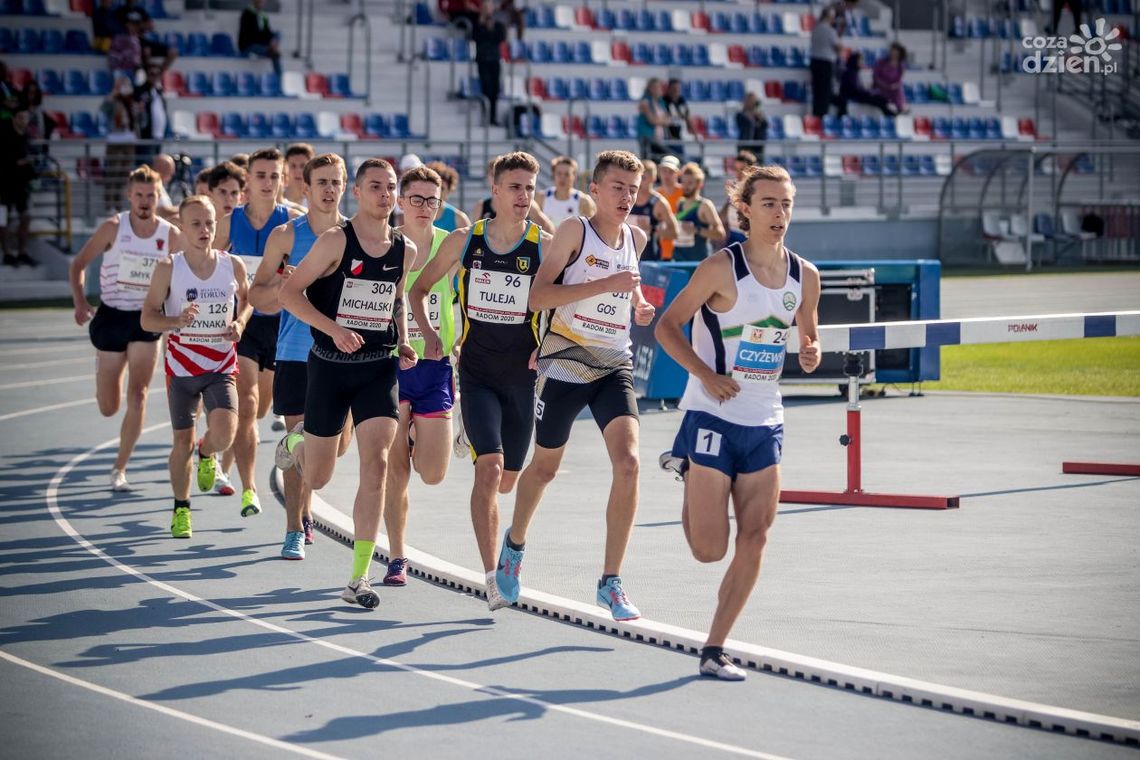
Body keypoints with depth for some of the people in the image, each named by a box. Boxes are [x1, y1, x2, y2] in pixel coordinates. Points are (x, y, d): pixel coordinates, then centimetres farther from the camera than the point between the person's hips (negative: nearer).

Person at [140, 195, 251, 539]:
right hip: (181, 367, 0)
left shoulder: (233, 266, -1)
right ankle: (181, 510, 26)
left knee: (223, 435, -20)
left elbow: (246, 298, 18)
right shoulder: (168, 268, -6)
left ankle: (207, 453, 18)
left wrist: (240, 323, -3)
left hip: (221, 367, 0)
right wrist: (177, 321, -24)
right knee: (182, 442, 6)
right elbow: (147, 317, -5)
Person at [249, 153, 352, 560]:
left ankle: (303, 505, 34)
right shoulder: (286, 235, 0)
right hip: (296, 355, -2)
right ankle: (295, 530, 2)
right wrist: (283, 286, -18)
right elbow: (257, 295, 2)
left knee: (338, 443, 7)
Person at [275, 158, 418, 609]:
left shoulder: (405, 251, 5)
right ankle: (296, 443, 49)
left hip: (379, 368, 3)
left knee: (376, 464, -15)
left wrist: (403, 342, 5)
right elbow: (289, 292, -10)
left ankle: (359, 578, -11)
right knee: (317, 479, 9)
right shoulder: (336, 241, -10)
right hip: (331, 365, -3)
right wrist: (334, 328, -22)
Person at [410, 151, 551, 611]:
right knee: (489, 466, -18)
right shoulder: (464, 242, -1)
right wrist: (428, 334, -3)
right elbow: (419, 288, 13)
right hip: (477, 371, -1)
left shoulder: (545, 246, -5)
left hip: (523, 375, 1)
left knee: (506, 481, 9)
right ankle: (492, 578, -21)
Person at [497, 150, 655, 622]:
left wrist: (637, 304, 6)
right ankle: (515, 542, 45)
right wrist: (605, 285, -25)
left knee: (628, 462, -17)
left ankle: (611, 582, -11)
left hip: (614, 368, 3)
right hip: (564, 365, -3)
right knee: (544, 467, 13)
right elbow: (537, 296, -18)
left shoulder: (636, 239, 7)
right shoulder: (575, 231, -10)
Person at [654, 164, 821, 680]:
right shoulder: (722, 268, -11)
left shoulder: (805, 276, 5)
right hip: (712, 418, -5)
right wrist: (706, 375, -18)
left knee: (754, 541, -3)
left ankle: (714, 649, 7)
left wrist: (811, 354, -4)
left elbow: (808, 339, 20)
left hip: (765, 423, 5)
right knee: (710, 549, -5)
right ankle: (687, 473, 26)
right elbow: (667, 326, -6)